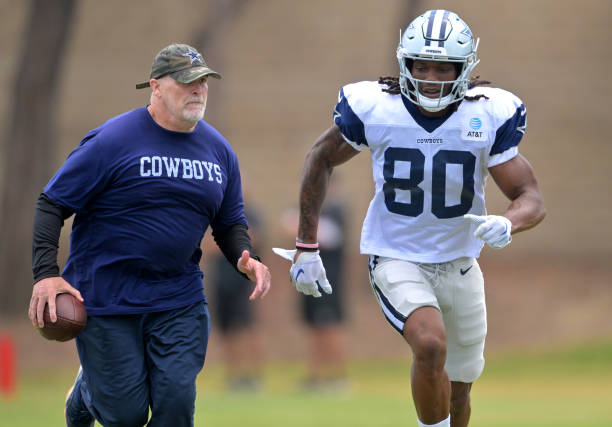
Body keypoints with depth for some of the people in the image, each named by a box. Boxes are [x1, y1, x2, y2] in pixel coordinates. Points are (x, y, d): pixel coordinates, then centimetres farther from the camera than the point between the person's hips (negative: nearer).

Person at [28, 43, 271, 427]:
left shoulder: (219, 150, 7)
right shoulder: (112, 140, -11)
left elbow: (230, 222, 18)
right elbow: (52, 204, -8)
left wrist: (245, 258, -4)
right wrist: (46, 274, -20)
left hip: (180, 300, 5)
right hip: (106, 297, -4)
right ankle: (87, 391, 35)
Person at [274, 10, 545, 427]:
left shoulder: (490, 117, -13)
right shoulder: (374, 108, -15)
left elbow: (532, 199, -10)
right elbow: (321, 159, 3)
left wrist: (506, 224, -35)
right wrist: (306, 247, 2)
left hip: (459, 263, 3)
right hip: (396, 260, -3)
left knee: (456, 391, 15)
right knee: (431, 345, -30)